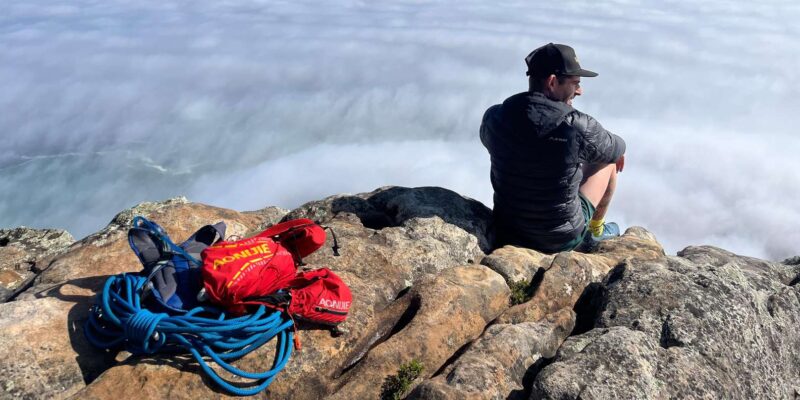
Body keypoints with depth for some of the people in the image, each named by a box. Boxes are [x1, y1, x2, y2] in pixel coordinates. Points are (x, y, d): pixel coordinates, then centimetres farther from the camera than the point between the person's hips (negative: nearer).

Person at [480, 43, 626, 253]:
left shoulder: (494, 117, -12)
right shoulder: (579, 126, -24)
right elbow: (617, 150, -3)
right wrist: (619, 148, 24)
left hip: (505, 233, 4)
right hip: (562, 240, -4)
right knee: (608, 161, 16)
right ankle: (595, 232, 37)